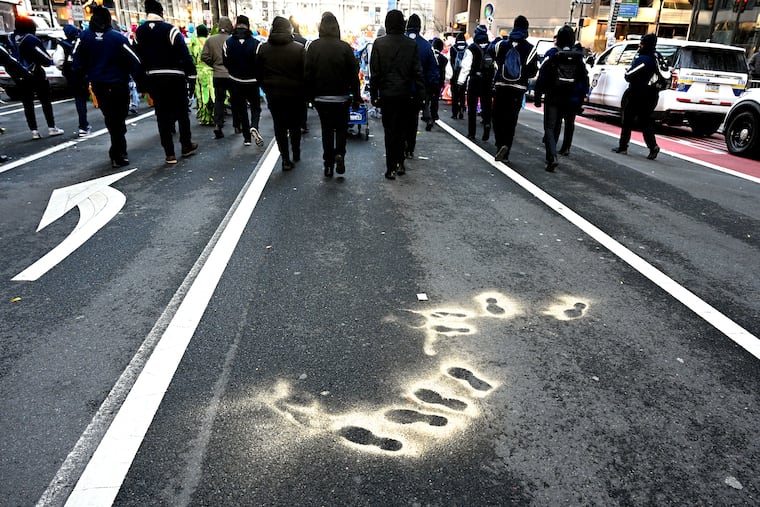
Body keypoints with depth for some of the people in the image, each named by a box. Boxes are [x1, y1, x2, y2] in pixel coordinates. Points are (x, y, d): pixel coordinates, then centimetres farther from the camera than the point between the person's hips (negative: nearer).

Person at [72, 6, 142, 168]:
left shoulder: (84, 37, -1)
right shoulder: (117, 37, -11)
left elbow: (77, 63, -1)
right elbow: (134, 62, -14)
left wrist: (80, 80, 12)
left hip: (98, 86, 3)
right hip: (118, 85, -3)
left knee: (111, 120, 16)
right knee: (118, 119, 4)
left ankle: (118, 154, 21)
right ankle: (118, 155, 1)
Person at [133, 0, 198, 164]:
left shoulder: (139, 33, 7)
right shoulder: (170, 29, -8)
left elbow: (137, 58, 9)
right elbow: (185, 55, -13)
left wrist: (141, 81, 16)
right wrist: (191, 76, -6)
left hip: (153, 79, 4)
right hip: (175, 77, -4)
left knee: (162, 115, 5)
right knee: (182, 112, 11)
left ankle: (170, 154, 4)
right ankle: (186, 146, 19)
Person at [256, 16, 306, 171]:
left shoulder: (263, 48, -1)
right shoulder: (299, 48, -11)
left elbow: (258, 72, 7)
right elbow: (305, 73, -8)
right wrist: (305, 93, 3)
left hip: (273, 94, 1)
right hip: (295, 94, -1)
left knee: (279, 126, 7)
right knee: (295, 125, 16)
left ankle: (286, 159, 4)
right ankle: (296, 154, 27)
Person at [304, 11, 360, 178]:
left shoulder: (313, 47, -3)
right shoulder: (345, 47, -7)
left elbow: (307, 73, -3)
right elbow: (353, 74, -5)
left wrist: (310, 95, 6)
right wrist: (356, 98, 1)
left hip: (321, 97, 1)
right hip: (341, 97, -1)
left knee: (327, 129, 11)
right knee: (341, 127, 15)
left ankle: (328, 163, 11)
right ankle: (339, 154, -7)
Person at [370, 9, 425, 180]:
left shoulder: (379, 43, -4)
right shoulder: (411, 44, 0)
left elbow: (375, 72, -3)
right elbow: (417, 72, 0)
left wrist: (374, 94, 4)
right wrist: (419, 95, 5)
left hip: (387, 94, -2)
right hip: (405, 94, 2)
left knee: (390, 130, 3)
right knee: (401, 129, 15)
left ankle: (391, 168, 2)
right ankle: (399, 164, 20)